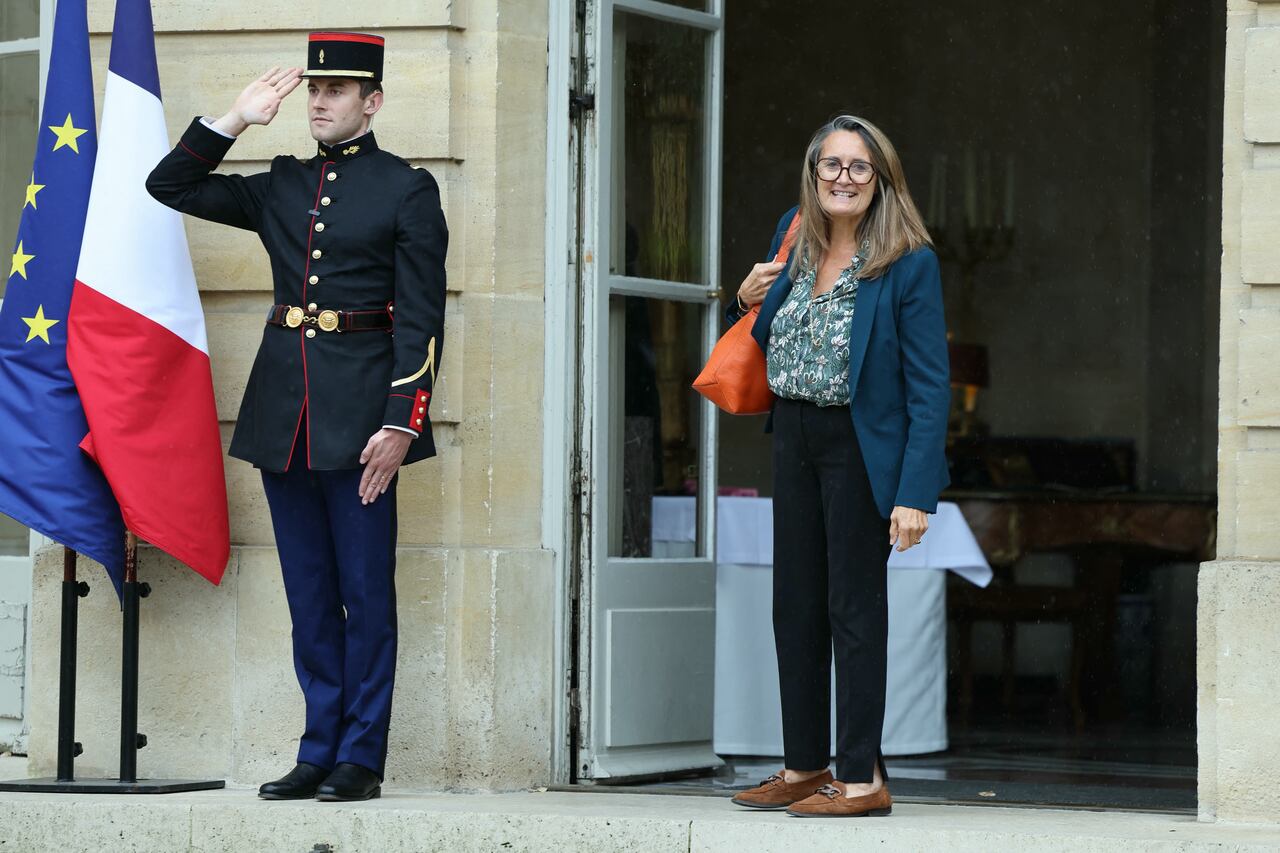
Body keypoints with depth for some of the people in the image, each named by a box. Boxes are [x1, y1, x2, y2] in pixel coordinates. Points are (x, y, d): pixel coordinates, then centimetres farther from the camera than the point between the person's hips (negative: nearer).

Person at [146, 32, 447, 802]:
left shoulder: (408, 190, -1)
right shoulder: (281, 187, 14)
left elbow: (421, 320, -6)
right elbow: (169, 186, 17)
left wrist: (400, 423, -15)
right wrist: (237, 120, 7)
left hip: (359, 411, -5)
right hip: (284, 410, 5)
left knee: (365, 588, -1)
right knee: (309, 592, 8)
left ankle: (361, 759, 3)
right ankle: (319, 752, 12)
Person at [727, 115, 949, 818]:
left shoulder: (908, 262, -13)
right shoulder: (791, 238, 5)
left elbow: (929, 387, -14)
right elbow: (766, 341, 22)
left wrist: (916, 492, -21)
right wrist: (749, 298, -1)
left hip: (861, 445, -7)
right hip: (793, 440, 7)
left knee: (855, 608, -3)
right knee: (796, 606, 11)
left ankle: (861, 778, 4)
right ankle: (804, 766, 21)